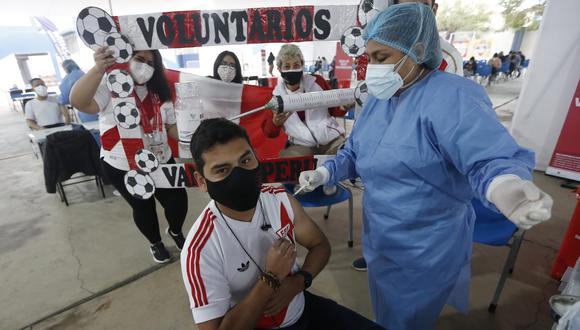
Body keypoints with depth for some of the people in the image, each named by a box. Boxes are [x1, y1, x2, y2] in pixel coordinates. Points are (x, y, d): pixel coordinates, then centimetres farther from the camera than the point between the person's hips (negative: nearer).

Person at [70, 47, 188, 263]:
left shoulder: (159, 93, 5)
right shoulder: (110, 86, -12)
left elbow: (172, 126, 7)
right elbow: (78, 102, -32)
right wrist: (99, 69, -44)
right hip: (122, 167, -4)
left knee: (178, 200, 4)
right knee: (143, 208, 11)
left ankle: (175, 232, 38)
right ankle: (155, 243, 41)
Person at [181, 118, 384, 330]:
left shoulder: (281, 201, -14)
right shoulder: (201, 250, -27)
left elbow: (320, 245, 0)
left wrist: (296, 283, -17)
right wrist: (271, 279, -29)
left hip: (302, 307, 4)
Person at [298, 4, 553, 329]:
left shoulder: (453, 97, -24)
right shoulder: (378, 98, 3)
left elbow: (492, 158, -31)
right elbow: (355, 151, 9)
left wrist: (503, 186, -55)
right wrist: (326, 172, -8)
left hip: (426, 248, -7)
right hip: (380, 237, 8)